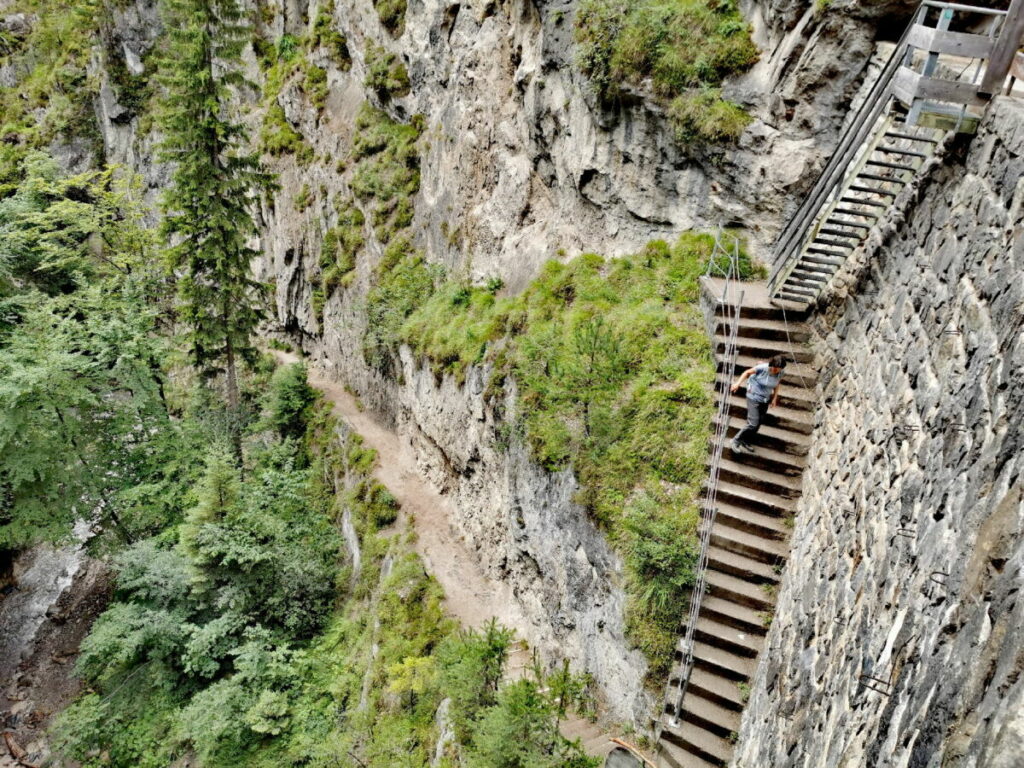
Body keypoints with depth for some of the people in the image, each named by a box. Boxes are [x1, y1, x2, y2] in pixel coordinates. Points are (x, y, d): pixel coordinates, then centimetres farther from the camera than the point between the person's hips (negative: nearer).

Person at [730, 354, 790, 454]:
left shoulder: (780, 373, -9)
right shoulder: (762, 368, -24)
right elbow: (747, 372, -11)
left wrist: (774, 398, 8)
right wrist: (738, 383, -19)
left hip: (765, 400, 6)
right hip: (754, 398, -6)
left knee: (758, 424, 11)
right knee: (753, 424, -12)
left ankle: (746, 442, 30)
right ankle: (737, 440, 7)